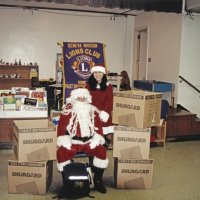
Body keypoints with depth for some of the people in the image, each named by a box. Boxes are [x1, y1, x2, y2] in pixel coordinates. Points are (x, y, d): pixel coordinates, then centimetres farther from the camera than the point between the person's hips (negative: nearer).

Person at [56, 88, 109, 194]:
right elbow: (61, 128, -5)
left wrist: (96, 141, -7)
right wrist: (65, 142, -17)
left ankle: (97, 181, -6)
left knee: (101, 150, -22)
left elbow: (99, 127, 8)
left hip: (88, 141, 2)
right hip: (72, 141, -2)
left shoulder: (93, 111, 9)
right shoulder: (67, 111, 0)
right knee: (62, 152, -29)